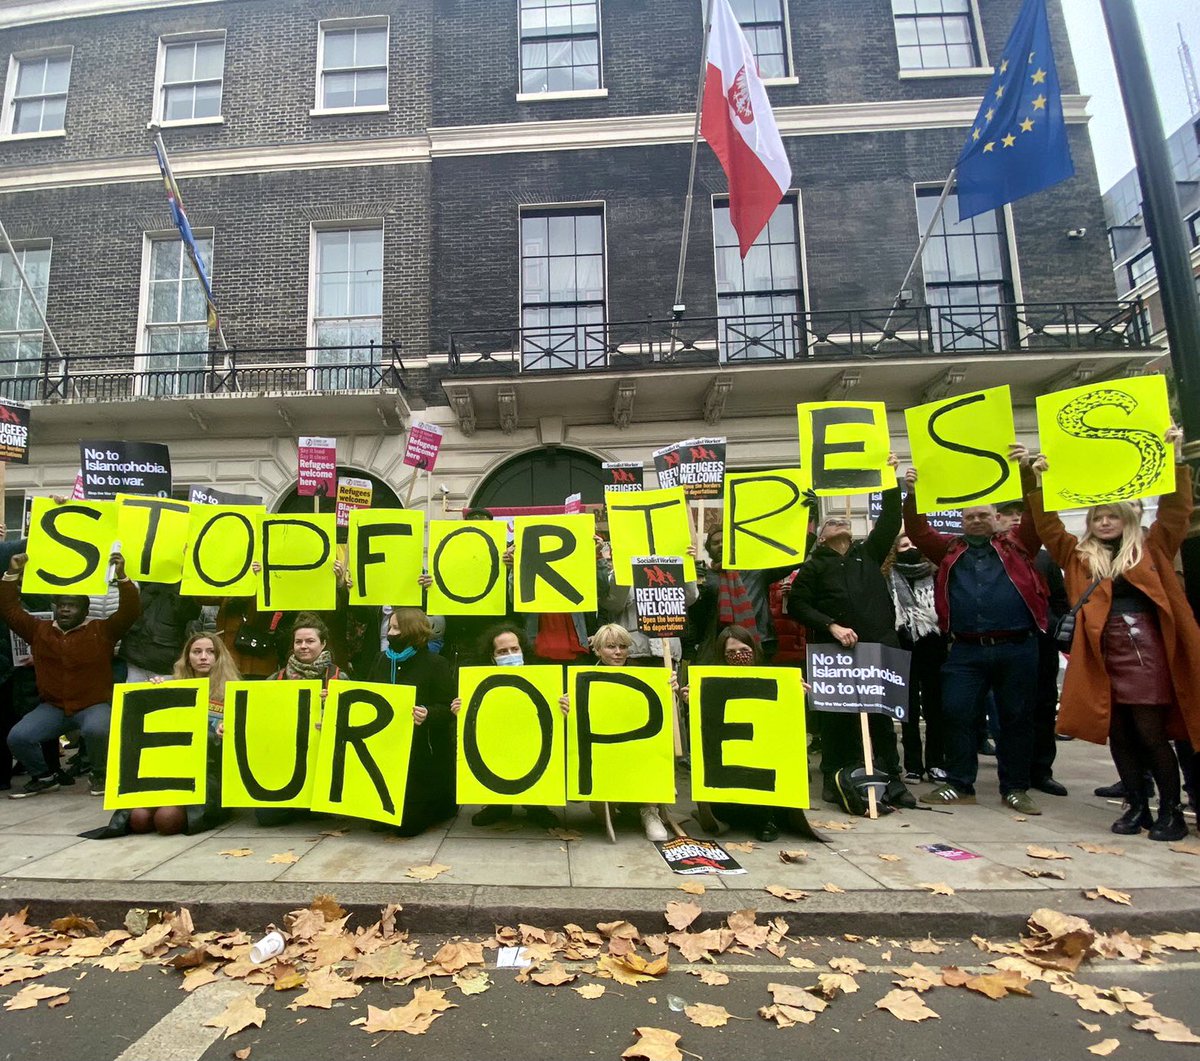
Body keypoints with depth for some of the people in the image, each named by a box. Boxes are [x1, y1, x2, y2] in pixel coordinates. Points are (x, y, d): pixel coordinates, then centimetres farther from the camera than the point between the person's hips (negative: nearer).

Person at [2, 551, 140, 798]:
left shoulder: (102, 631, -3)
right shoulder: (39, 630, 8)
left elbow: (130, 610, -14)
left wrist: (121, 575, -27)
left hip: (94, 706, -4)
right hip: (52, 707, 4)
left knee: (96, 730, -35)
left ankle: (100, 774, -4)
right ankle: (43, 777, 11)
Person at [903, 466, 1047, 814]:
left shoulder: (1016, 546, 11)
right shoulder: (949, 549, 14)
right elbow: (918, 532, 5)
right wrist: (912, 496, -8)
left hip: (1017, 648, -1)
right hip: (965, 650, 1)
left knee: (1017, 718, 8)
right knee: (957, 715, 1)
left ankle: (1015, 788, 21)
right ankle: (960, 784, 14)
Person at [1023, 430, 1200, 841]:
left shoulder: (1152, 547, 9)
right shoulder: (1078, 555, 13)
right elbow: (1048, 525, 9)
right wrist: (1037, 484, 1)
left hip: (1144, 648, -3)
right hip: (1099, 652, 3)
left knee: (1151, 733, -1)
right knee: (1118, 734, 8)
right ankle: (1137, 807, 21)